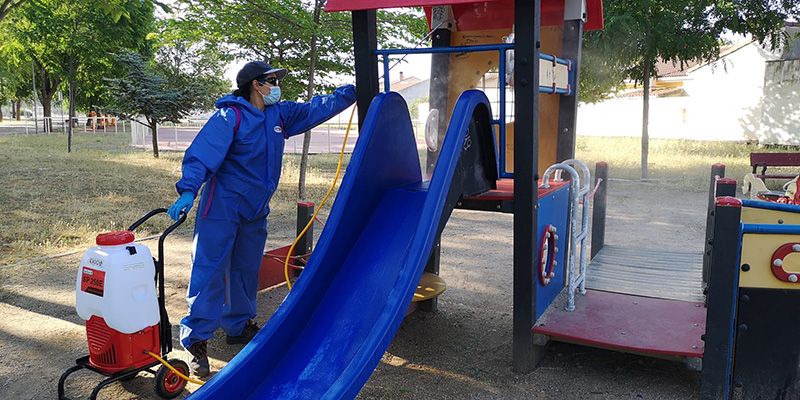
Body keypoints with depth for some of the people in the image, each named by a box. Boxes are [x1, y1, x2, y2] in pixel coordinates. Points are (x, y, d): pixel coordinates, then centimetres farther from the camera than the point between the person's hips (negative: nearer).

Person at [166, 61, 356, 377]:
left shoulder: (280, 115, 8)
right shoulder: (230, 116, -14)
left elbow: (318, 108, 16)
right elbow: (202, 153, -22)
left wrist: (355, 90, 16)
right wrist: (188, 191, -34)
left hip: (255, 209, 7)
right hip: (222, 206, -7)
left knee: (246, 271, 16)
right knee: (210, 271, -7)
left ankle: (239, 326, 31)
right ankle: (195, 340, 0)